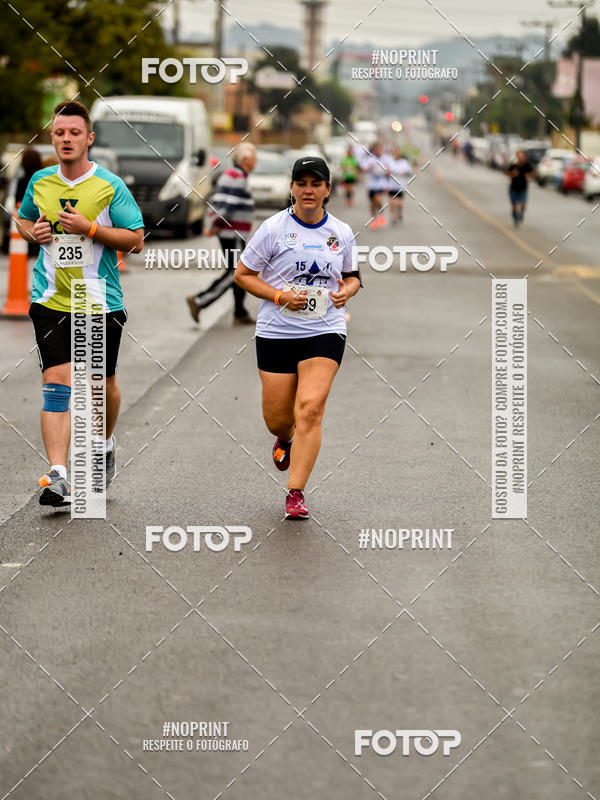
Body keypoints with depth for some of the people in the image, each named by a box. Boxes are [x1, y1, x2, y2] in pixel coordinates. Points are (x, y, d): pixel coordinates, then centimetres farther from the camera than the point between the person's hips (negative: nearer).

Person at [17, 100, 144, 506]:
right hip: (51, 301, 1)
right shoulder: (39, 182, 5)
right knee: (57, 383, -11)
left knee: (103, 383, 12)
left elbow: (136, 240, -7)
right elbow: (23, 219, 23)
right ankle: (58, 476, -15)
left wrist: (89, 228, -18)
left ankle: (105, 443, 43)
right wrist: (33, 231, -1)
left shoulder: (110, 186, -6)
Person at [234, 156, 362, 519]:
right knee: (277, 418, 6)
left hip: (325, 331, 0)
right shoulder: (274, 228, -4)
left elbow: (351, 275, 21)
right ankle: (286, 439, 45)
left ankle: (296, 492, -10)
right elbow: (243, 274, 0)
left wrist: (346, 290, -2)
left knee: (310, 409, -15)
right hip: (276, 332, 0)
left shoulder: (341, 232, 6)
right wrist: (279, 296, -13)